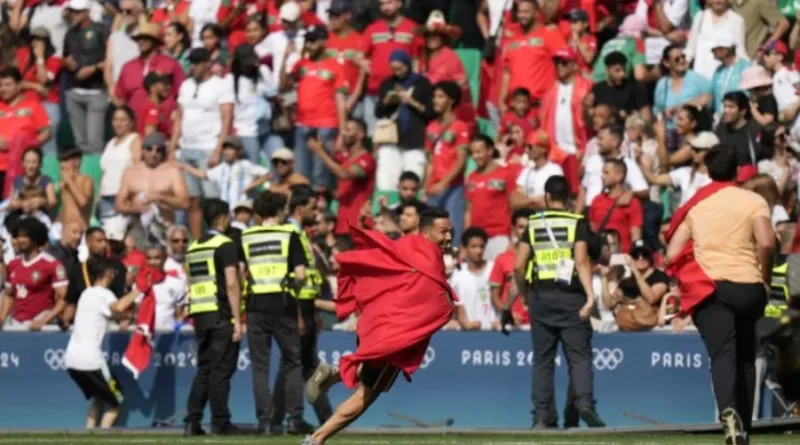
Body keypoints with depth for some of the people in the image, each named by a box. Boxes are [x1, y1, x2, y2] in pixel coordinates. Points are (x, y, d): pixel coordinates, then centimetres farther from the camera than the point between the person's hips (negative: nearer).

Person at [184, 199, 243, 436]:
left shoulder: (193, 248, 15)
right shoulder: (225, 245, -7)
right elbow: (231, 284, -14)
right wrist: (238, 320, -14)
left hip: (200, 317, 7)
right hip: (221, 316, -7)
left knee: (203, 370, 10)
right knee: (221, 370, -3)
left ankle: (192, 421, 3)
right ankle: (220, 422, -3)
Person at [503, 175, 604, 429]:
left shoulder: (533, 224, 8)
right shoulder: (577, 223, 1)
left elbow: (519, 266, 3)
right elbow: (581, 261, -12)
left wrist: (525, 295, 17)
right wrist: (590, 295, -18)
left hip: (540, 295, 2)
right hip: (569, 294, -2)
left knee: (542, 358, 7)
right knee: (579, 356, -2)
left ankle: (543, 416, 2)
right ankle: (584, 403, -23)